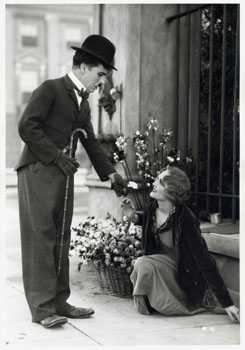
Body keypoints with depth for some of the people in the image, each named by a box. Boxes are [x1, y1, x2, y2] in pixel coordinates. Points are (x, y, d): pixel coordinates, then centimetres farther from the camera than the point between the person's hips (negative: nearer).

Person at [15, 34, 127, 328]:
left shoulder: (83, 103, 20)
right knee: (40, 238, -7)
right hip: (38, 172, -8)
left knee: (61, 238, 9)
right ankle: (42, 307, -4)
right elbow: (27, 126, -14)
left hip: (63, 174, 8)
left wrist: (110, 173, 15)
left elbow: (90, 141, 24)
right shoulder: (50, 89, -5)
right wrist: (57, 156, -16)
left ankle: (59, 303, 17)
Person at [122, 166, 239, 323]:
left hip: (186, 273, -7)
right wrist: (134, 216, -4)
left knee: (144, 265, -25)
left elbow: (205, 261, -30)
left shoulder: (186, 219, -30)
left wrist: (227, 304, -31)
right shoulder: (153, 206, -10)